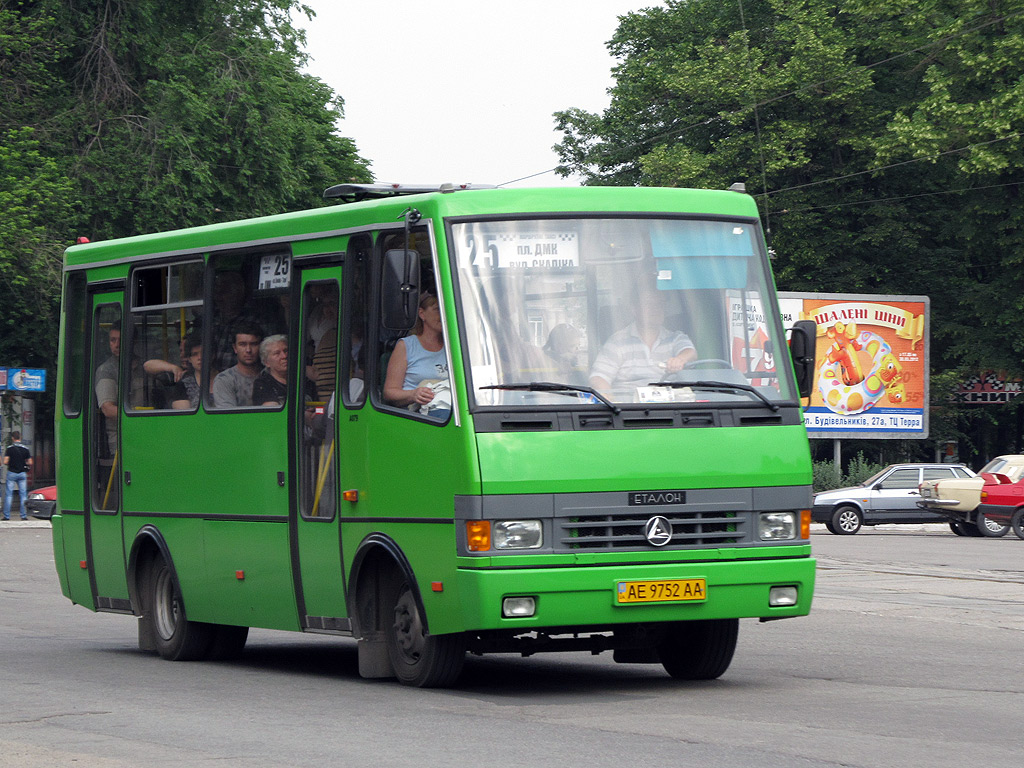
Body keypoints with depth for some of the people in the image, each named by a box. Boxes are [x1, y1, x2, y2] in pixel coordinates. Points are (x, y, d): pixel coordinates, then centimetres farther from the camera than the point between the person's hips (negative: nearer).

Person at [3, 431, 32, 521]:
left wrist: (9, 464, 9)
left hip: (12, 473, -2)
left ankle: (6, 516, 0)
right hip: (22, 473, 2)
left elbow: (5, 462, -12)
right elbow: (30, 463, 1)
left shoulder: (10, 448, -7)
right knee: (23, 494, 6)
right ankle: (24, 515, 4)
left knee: (8, 494, 2)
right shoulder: (25, 449, 1)